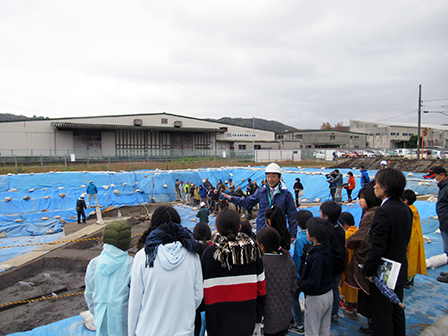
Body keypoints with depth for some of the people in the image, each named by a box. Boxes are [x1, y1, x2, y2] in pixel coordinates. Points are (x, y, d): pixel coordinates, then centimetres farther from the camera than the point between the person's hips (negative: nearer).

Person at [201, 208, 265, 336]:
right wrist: (258, 316, 12)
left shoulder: (209, 253, -16)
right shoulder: (253, 250, -7)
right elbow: (261, 286, 0)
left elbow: (202, 289, -9)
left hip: (219, 323, -2)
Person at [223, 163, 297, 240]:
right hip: (261, 231, 3)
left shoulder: (286, 194, -4)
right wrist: (231, 198, 3)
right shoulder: (261, 191, 4)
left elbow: (292, 216, 0)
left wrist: (292, 235, -1)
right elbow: (248, 202, 12)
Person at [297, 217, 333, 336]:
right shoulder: (325, 248, -3)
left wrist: (300, 284, -13)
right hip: (328, 294, 9)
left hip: (316, 298, -8)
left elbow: (313, 284, -30)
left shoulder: (317, 257, -31)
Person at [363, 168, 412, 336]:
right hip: (400, 270, 9)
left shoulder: (384, 211, -27)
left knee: (382, 316, 7)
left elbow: (377, 246, -26)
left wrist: (368, 270, -15)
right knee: (397, 312, 24)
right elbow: (405, 239, 11)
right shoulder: (406, 209, 1)